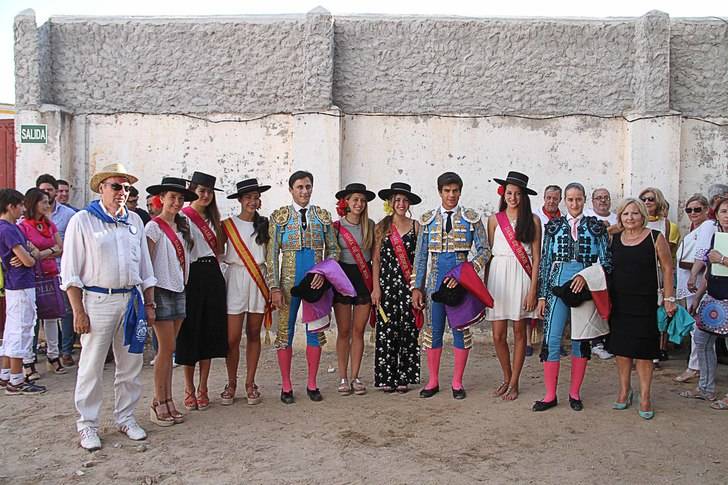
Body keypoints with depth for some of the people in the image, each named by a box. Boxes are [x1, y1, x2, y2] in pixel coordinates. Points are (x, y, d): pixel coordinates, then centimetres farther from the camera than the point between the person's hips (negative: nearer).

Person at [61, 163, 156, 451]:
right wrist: (79, 311, -10)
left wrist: (149, 303, 12)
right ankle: (87, 424, 15)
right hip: (98, 300, -4)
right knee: (91, 367, 1)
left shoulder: (134, 221, 11)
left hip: (132, 300, 5)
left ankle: (125, 418, 25)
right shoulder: (83, 221, -3)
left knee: (130, 365, 11)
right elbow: (70, 270, -5)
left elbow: (145, 264, 15)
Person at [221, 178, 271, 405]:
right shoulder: (227, 225, 2)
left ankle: (250, 383, 16)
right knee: (232, 338, -4)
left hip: (259, 280, 2)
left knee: (254, 335, 7)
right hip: (236, 279, -2)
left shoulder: (264, 225, 9)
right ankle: (231, 383, 14)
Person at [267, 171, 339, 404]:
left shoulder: (323, 216, 7)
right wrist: (274, 287, -9)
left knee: (315, 330, 6)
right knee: (285, 331, 2)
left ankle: (312, 384, 18)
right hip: (289, 281, -2)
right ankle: (286, 386, 14)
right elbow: (272, 254, -2)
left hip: (317, 281, 2)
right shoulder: (280, 216, 1)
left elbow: (333, 249, 9)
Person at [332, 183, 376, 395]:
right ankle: (343, 377, 11)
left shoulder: (370, 225, 4)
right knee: (343, 331, 2)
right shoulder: (336, 227, -2)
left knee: (359, 331, 5)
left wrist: (376, 283, -1)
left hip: (364, 278, 2)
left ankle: (355, 377, 13)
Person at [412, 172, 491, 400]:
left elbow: (484, 250, -1)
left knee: (461, 330, 4)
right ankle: (433, 381, 19)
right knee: (433, 330, 6)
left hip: (461, 281, -1)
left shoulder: (471, 218, 2)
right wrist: (417, 287, 3)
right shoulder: (428, 219, 6)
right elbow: (420, 256, 7)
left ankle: (457, 382, 17)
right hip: (435, 280, 2)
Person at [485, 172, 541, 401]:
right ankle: (507, 378, 25)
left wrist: (533, 290, -7)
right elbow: (488, 252, 9)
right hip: (498, 276, 2)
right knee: (498, 335, 3)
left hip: (521, 277, -1)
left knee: (519, 332, 6)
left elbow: (536, 257, 0)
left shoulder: (533, 220, 2)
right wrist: (485, 285, 4)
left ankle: (514, 383, 19)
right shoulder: (495, 219, 7)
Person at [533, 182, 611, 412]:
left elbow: (606, 262, 4)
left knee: (581, 339, 7)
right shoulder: (554, 225, 7)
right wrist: (542, 295, 4)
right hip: (557, 286, 0)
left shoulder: (596, 227, 6)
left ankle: (575, 393, 20)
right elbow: (545, 261, 7)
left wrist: (586, 276, -14)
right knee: (551, 339, -4)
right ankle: (550, 395, 6)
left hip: (585, 287, 0)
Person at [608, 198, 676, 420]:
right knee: (621, 348, 9)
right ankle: (624, 391, 23)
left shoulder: (655, 238, -4)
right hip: (618, 303, 3)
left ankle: (645, 397, 13)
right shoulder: (614, 239, 6)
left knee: (643, 351, 1)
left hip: (644, 303, -3)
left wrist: (668, 298, -6)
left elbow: (667, 268, -2)